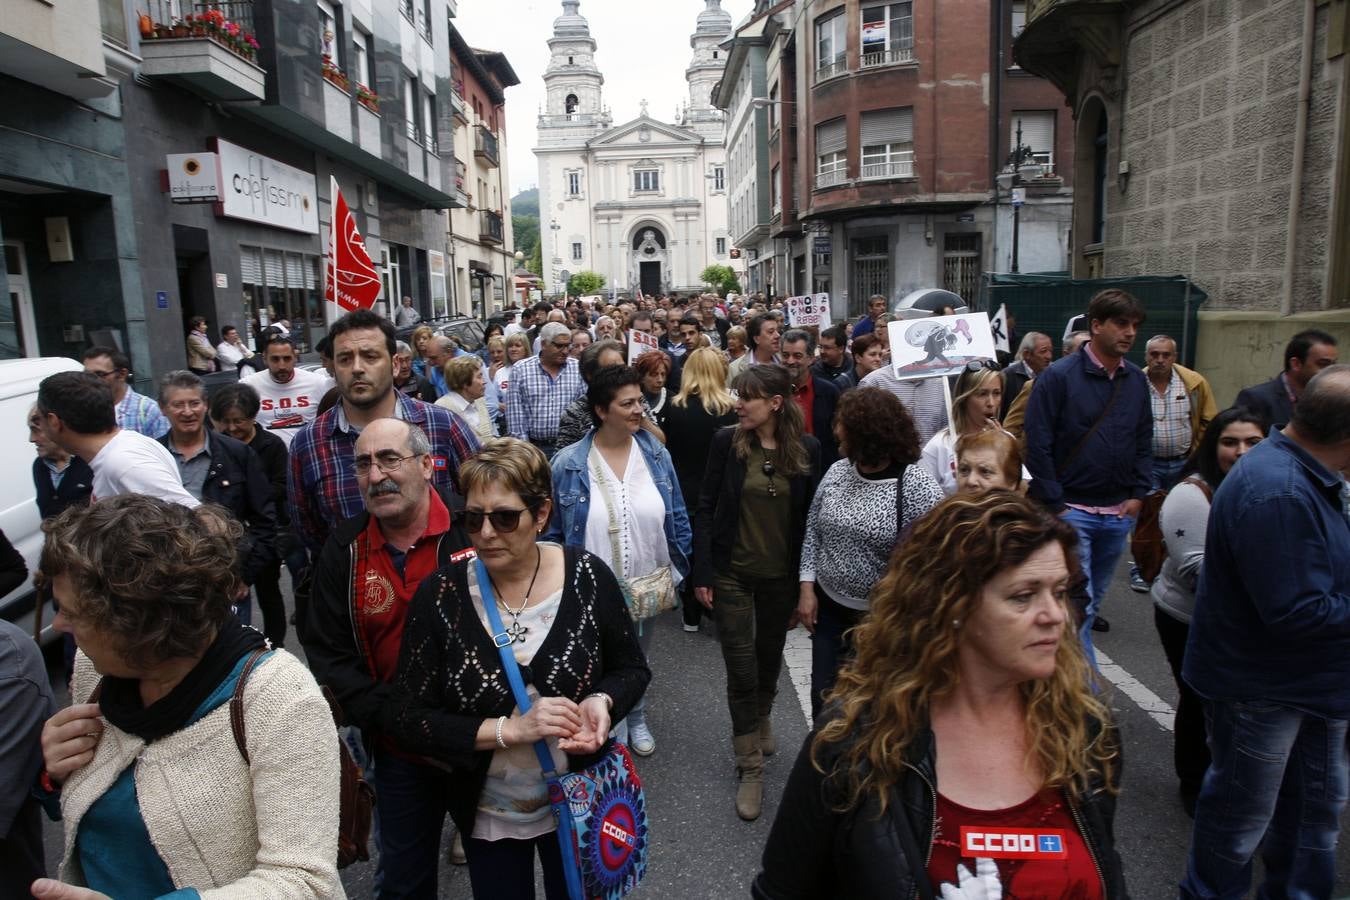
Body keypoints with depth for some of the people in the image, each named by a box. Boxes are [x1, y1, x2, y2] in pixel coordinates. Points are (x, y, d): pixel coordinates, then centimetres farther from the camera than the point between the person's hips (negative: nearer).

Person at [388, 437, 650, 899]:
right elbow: (408, 721, -15)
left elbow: (632, 668, -2)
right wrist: (508, 729, -27)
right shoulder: (439, 594, -16)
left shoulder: (587, 576, -16)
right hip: (487, 815, 0)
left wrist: (602, 702, -24)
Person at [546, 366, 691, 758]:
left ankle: (636, 719, 52)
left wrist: (676, 568, 2)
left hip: (648, 585, 3)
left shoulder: (656, 454, -6)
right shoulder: (568, 463, -15)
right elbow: (552, 531, -6)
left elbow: (677, 517, 3)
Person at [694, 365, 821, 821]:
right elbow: (706, 508, -5)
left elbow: (810, 514, 0)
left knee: (770, 656, 20)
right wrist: (702, 572, -8)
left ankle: (761, 717, 50)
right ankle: (750, 768, 16)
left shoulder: (807, 449, -7)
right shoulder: (727, 441, -8)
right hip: (731, 573, -1)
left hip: (781, 575, 2)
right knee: (741, 668, 1)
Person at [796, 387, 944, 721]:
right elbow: (813, 531, 7)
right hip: (828, 607, 5)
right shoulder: (837, 472, -2)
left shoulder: (918, 487, -18)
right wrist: (807, 587, 0)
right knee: (823, 698, 14)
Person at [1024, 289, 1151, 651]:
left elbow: (1144, 441, 15)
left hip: (1118, 512, 6)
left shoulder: (1136, 380, 7)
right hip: (1071, 509, -6)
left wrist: (1138, 494, 5)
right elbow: (1037, 445, -12)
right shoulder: (1059, 376, -11)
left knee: (1095, 595, 18)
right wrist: (1054, 504, -13)